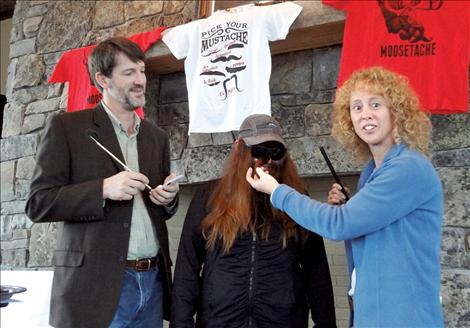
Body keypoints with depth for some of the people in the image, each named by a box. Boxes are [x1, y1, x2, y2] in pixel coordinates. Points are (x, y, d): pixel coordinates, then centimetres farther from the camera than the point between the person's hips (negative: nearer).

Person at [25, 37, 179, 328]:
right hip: (97, 284, -5)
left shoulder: (157, 137, 16)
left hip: (153, 281, 5)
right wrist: (104, 189, -19)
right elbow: (39, 204, -6)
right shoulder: (67, 127, -1)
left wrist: (169, 198, -1)